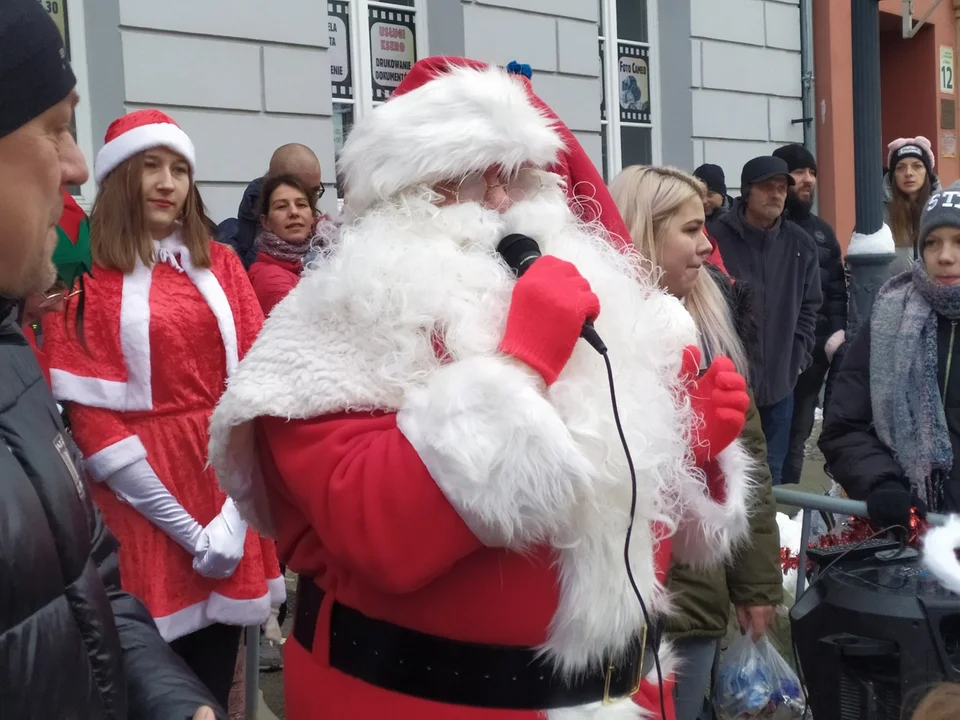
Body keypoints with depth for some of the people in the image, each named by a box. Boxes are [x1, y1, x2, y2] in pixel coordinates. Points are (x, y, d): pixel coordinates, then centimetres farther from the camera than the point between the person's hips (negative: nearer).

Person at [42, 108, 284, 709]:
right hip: (140, 497, -3)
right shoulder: (85, 276, -4)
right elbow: (88, 413, -8)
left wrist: (234, 511, -8)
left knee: (215, 680, 11)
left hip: (225, 476, 4)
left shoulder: (219, 265, 9)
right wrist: (185, 528, -11)